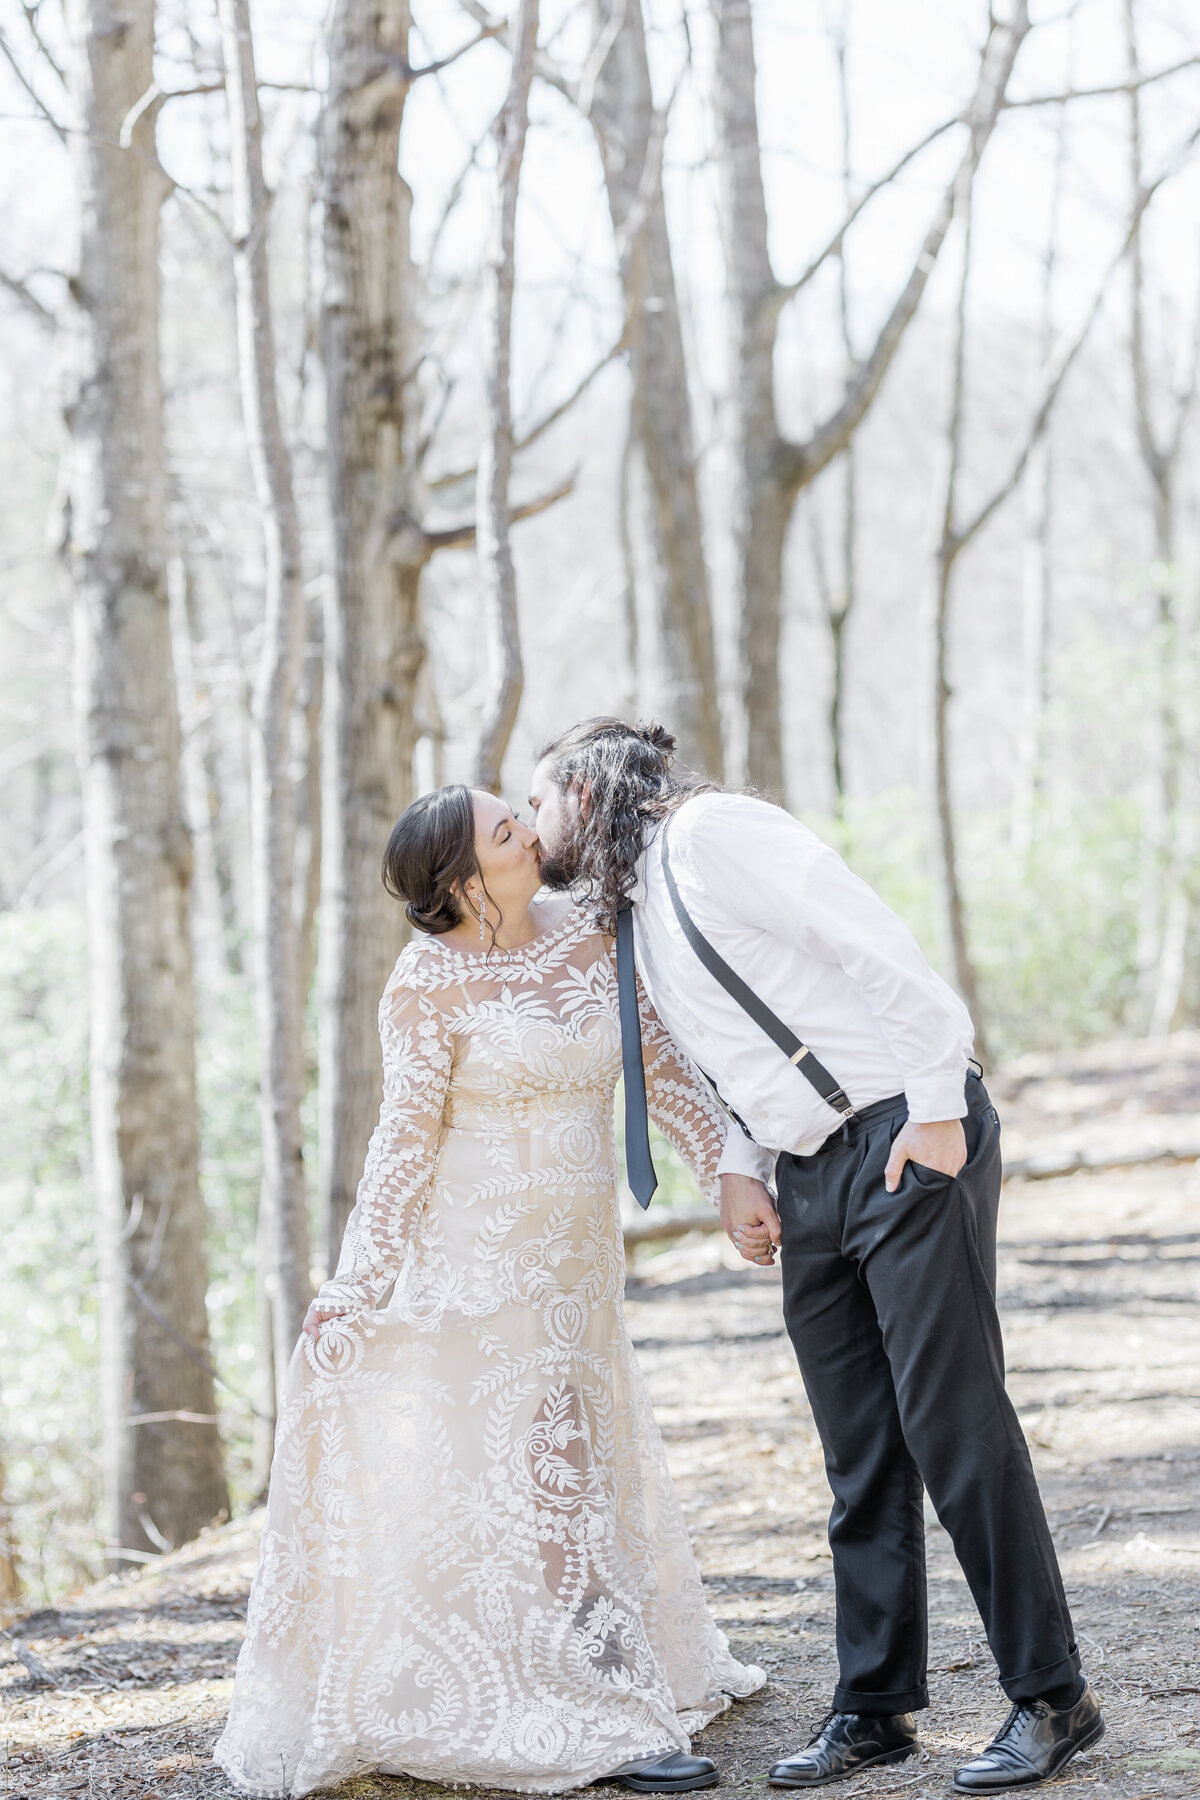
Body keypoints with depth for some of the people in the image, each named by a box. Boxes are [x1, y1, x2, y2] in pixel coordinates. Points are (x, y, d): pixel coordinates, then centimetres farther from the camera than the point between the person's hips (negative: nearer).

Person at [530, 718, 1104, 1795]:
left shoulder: (708, 832, -9)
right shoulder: (632, 912, 18)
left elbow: (881, 947, -16)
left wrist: (936, 1109, -19)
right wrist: (740, 1171, 9)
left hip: (910, 1144, -9)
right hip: (810, 1179, 9)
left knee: (954, 1423, -9)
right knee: (860, 1456, 8)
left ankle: (1052, 1699, -4)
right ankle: (876, 1708, 12)